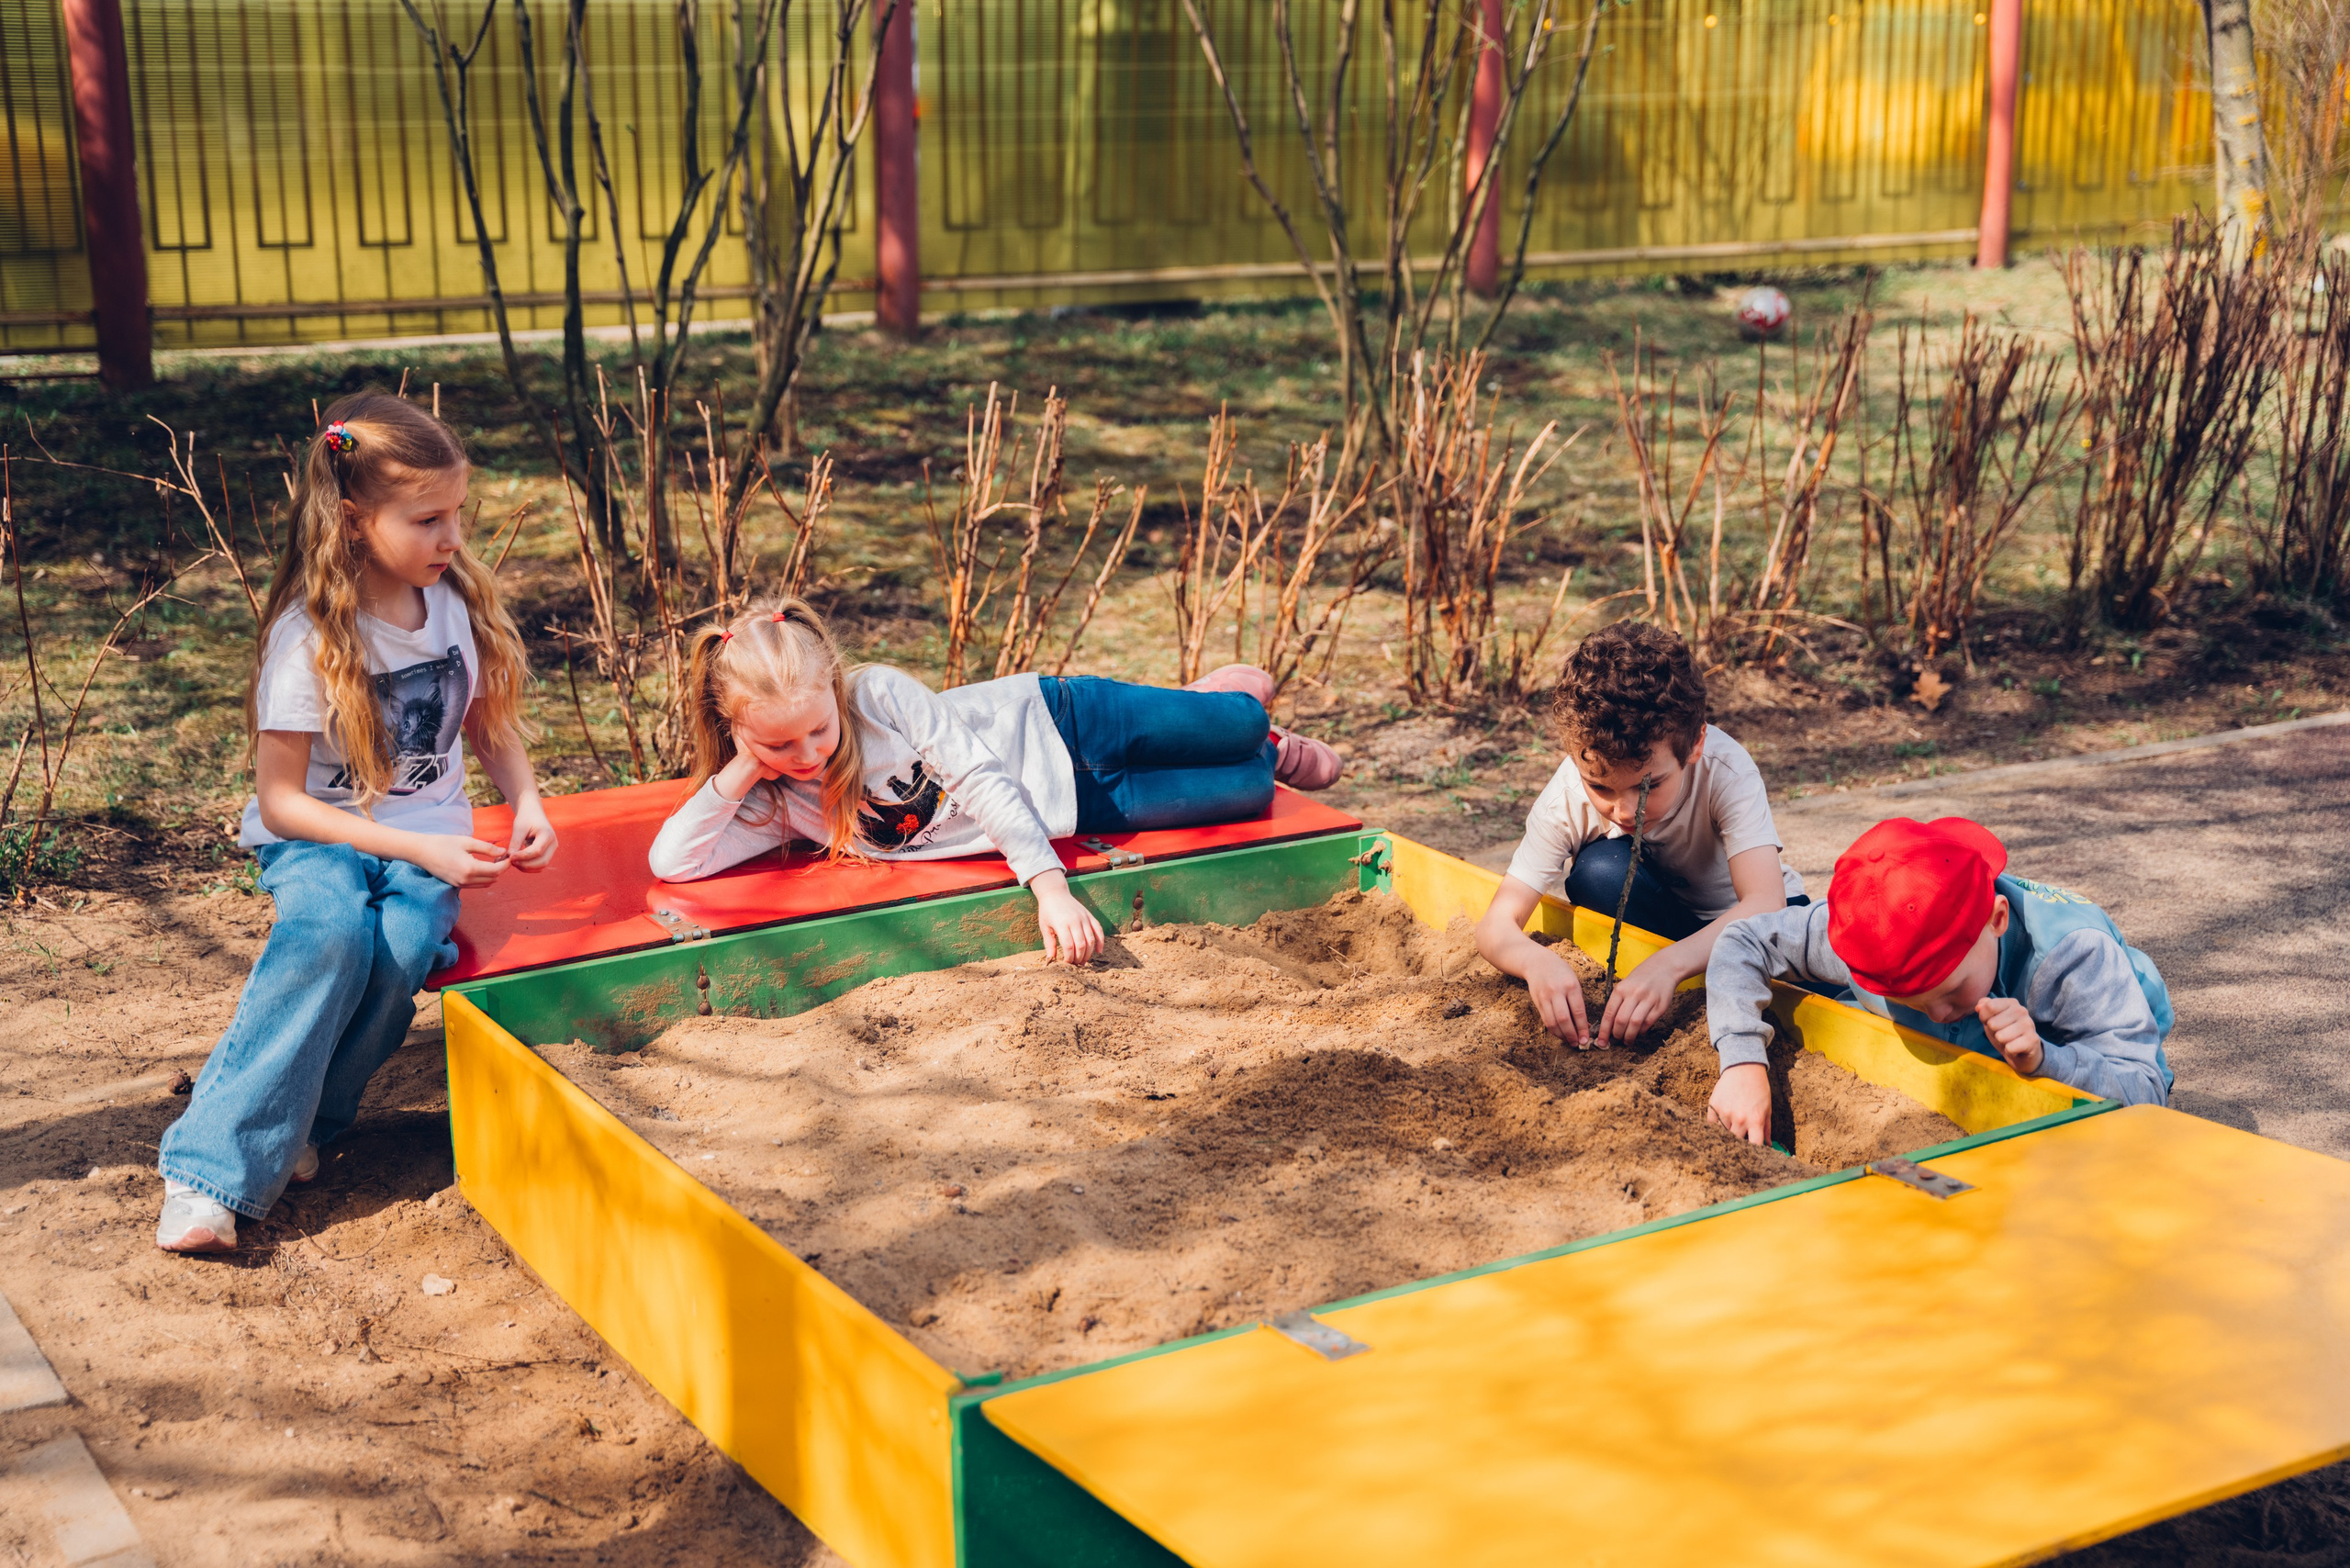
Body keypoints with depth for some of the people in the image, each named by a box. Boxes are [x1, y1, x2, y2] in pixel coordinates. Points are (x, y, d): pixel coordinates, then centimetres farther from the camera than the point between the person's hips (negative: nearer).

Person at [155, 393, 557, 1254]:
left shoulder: (459, 602, 1)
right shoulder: (309, 636, -14)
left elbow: (492, 727, 16)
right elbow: (281, 800, -13)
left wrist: (527, 802, -5)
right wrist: (421, 850, -20)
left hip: (428, 836, 3)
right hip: (316, 836, -3)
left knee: (404, 944, -30)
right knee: (332, 931, -35)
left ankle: (296, 1126, -10)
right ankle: (213, 1165, -29)